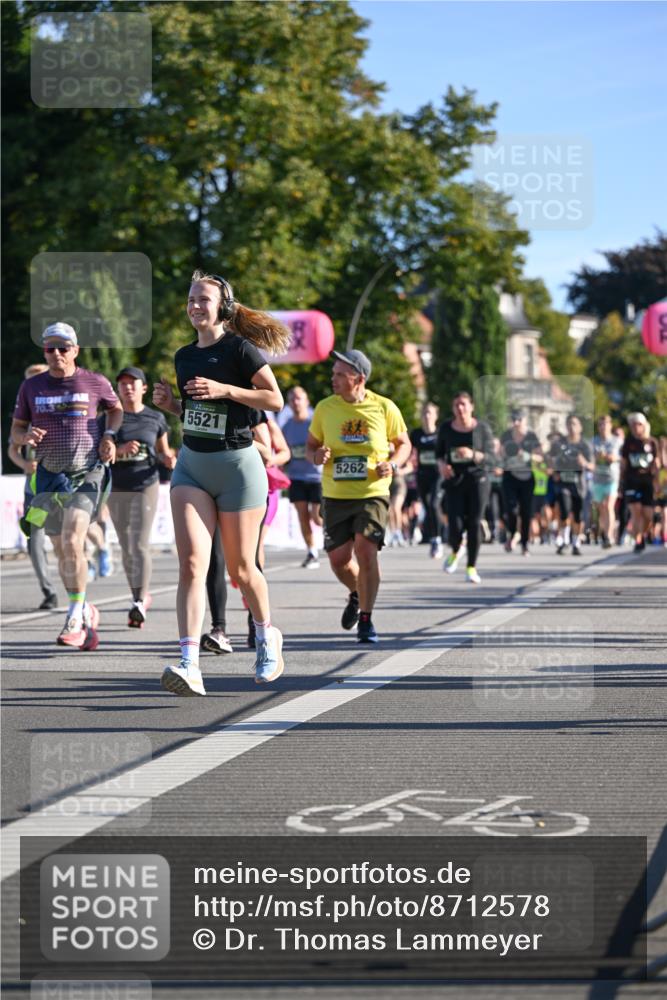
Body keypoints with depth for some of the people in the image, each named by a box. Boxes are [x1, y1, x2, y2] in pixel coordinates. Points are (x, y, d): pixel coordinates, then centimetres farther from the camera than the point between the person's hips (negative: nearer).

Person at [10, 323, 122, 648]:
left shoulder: (95, 383, 0)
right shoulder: (31, 387, 6)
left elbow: (116, 408, 19)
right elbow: (16, 430, 13)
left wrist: (109, 436, 2)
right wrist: (26, 436, -10)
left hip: (87, 474, -4)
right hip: (49, 476, 4)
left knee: (72, 541, -20)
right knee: (62, 551, 8)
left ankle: (75, 617, -11)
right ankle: (86, 613, 26)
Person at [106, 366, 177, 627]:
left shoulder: (155, 419, 5)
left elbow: (163, 451, 15)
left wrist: (170, 459, -8)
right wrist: (121, 450, -18)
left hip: (146, 486, -2)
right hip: (117, 488, 2)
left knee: (140, 545, -12)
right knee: (126, 548, 8)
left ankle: (139, 603, -15)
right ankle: (140, 596, 22)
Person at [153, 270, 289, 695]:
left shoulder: (239, 349, -9)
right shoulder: (184, 356, 11)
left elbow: (275, 399, -11)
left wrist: (224, 390, -19)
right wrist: (171, 403, 2)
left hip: (237, 465, -5)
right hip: (191, 465, 5)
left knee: (240, 568, 6)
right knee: (192, 562, -13)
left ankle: (267, 636, 36)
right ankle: (190, 666, -23)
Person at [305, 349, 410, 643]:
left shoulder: (384, 408, -3)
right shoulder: (325, 408, 1)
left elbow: (404, 444, 9)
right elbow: (310, 446, 12)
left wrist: (392, 464, -11)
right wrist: (316, 456, -12)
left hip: (372, 494, -2)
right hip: (335, 497, 2)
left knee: (365, 550, -18)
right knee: (338, 558, 1)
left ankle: (366, 618, -4)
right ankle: (356, 594, 36)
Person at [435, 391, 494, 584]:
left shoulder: (482, 428, -3)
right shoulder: (446, 428, 3)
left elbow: (490, 458, -4)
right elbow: (439, 452, 17)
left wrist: (473, 455, -23)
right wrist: (442, 464, -5)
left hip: (477, 480, -1)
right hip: (454, 481, 1)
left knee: (474, 524, -3)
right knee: (455, 525, -9)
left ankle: (472, 568, 9)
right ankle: (456, 550, 26)